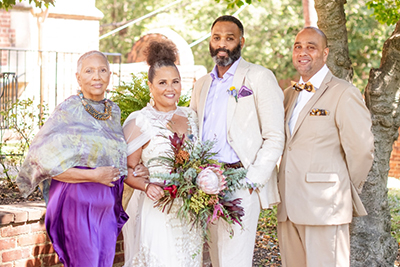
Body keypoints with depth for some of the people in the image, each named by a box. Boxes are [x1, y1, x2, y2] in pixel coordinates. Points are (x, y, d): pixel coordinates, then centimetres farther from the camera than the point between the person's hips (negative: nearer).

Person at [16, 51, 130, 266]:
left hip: (107, 206, 6)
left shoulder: (114, 111, 10)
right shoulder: (68, 111, -9)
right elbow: (46, 162, -15)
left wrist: (130, 172, 3)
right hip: (77, 202, -6)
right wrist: (93, 176, -17)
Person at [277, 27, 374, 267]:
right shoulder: (289, 95, 18)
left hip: (324, 208, -7)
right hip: (289, 206, 7)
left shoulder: (343, 93, -6)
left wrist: (347, 190, 1)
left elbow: (362, 149, -9)